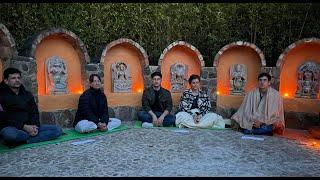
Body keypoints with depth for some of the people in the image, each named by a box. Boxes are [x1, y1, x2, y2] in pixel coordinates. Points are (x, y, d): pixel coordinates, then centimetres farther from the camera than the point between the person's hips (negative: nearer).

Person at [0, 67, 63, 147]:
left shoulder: (27, 94, 15)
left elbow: (34, 113, 11)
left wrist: (35, 126, -10)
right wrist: (24, 126, -19)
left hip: (29, 127, 5)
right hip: (11, 128, -5)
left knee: (57, 130, -15)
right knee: (9, 134, -42)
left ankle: (23, 141, -22)